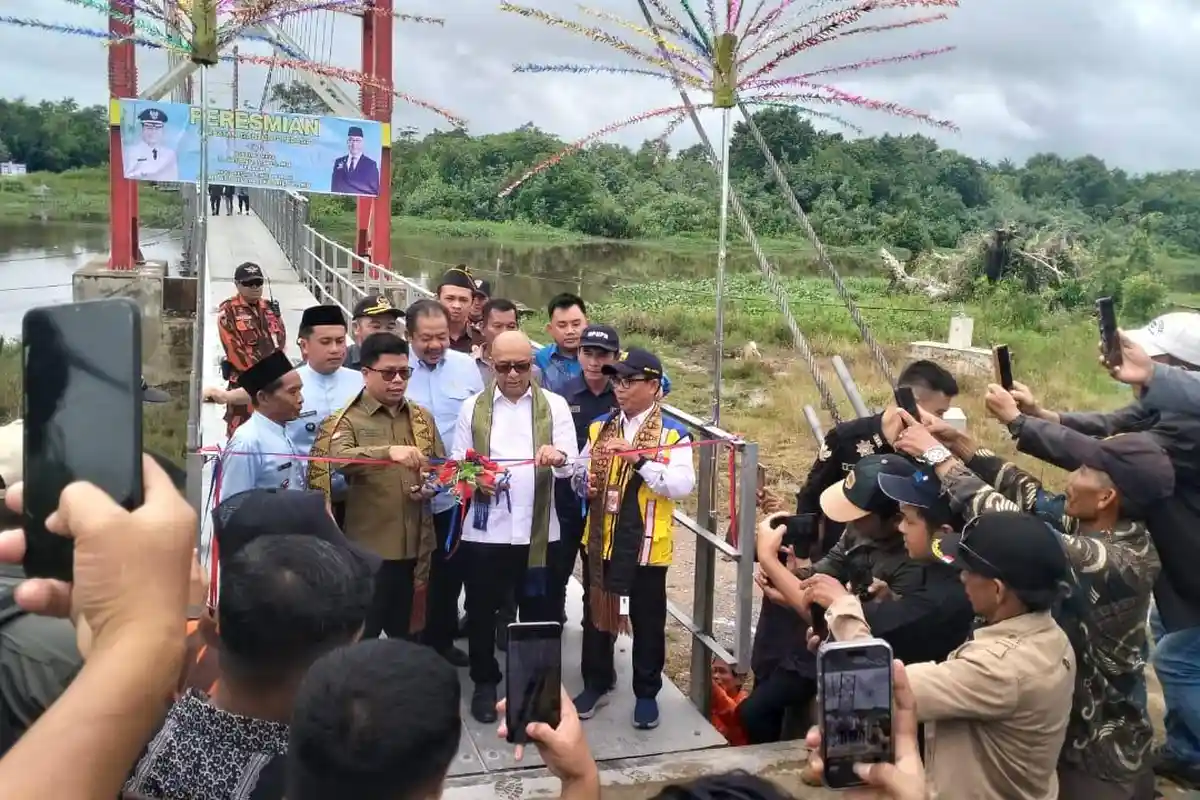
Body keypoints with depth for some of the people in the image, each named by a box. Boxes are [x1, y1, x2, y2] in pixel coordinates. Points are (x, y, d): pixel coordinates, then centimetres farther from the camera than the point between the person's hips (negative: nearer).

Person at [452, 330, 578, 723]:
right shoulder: (472, 407, 5)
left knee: (538, 609, 11)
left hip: (538, 528, 0)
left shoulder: (554, 405, 2)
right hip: (484, 528, 1)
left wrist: (558, 457, -30)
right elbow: (457, 464, 3)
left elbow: (573, 464, -7)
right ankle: (485, 682, 29)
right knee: (481, 609, 10)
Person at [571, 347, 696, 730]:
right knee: (596, 613, 16)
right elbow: (580, 469, 17)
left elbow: (683, 486, -20)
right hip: (600, 539, 4)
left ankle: (646, 693, 28)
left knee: (647, 622, 10)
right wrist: (585, 480, -7)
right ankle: (596, 684, 34)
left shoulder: (673, 433, -8)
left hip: (645, 544, -4)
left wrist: (639, 459, -29)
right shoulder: (600, 426, 7)